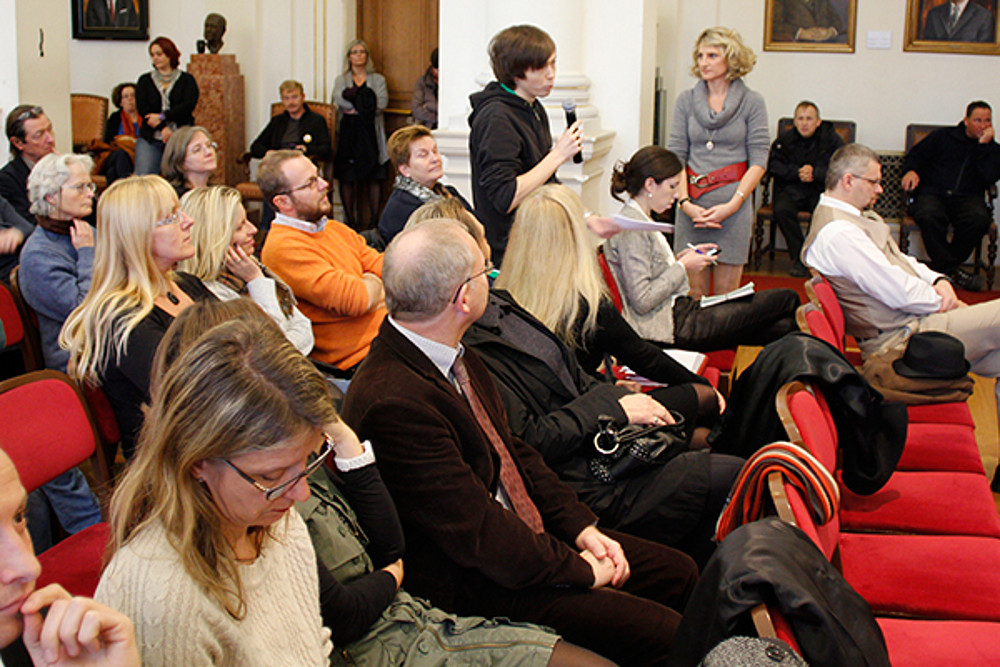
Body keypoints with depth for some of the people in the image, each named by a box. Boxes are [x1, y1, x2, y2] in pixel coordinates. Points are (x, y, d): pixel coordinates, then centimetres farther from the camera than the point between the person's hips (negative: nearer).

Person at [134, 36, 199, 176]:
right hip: (150, 139, 2)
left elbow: (189, 106, -4)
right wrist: (163, 128, -12)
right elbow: (143, 109, 3)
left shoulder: (187, 79, 11)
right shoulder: (145, 81, 16)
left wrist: (162, 117, -12)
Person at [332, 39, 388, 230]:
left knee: (373, 177, -3)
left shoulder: (378, 79, 14)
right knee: (347, 178, -4)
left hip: (371, 132, 0)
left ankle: (374, 220, 2)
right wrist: (365, 105, -10)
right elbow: (339, 99, -6)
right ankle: (350, 220, 2)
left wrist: (355, 108, -8)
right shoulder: (341, 80, 16)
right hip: (348, 132, 0)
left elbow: (382, 103, -3)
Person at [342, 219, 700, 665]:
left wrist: (582, 527, 2)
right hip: (471, 587, -9)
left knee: (677, 573, 9)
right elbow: (478, 534, -25)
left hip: (529, 531, 10)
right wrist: (580, 569, -13)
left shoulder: (457, 357, 1)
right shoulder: (392, 403, -29)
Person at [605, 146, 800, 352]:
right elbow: (642, 301, -23)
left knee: (782, 326, -2)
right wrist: (682, 266, -13)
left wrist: (679, 258, 9)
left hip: (680, 310, 10)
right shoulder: (631, 228, -17)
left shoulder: (639, 220, 14)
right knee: (787, 300, -5)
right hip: (672, 325, -10)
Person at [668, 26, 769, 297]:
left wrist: (732, 205, -12)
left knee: (726, 294, 1)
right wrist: (685, 203, -8)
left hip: (733, 205, -2)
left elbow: (758, 161, -1)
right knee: (693, 293, 2)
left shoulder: (752, 102, 3)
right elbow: (676, 156, 6)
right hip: (692, 205, 2)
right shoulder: (686, 100, 9)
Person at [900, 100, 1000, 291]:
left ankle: (942, 265, -18)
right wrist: (911, 170, -5)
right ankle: (953, 271, -29)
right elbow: (915, 155, 17)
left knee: (980, 220, -35)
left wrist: (984, 146, -3)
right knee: (928, 217, -38)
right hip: (933, 192, -1)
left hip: (968, 197, 1)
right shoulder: (943, 136, 17)